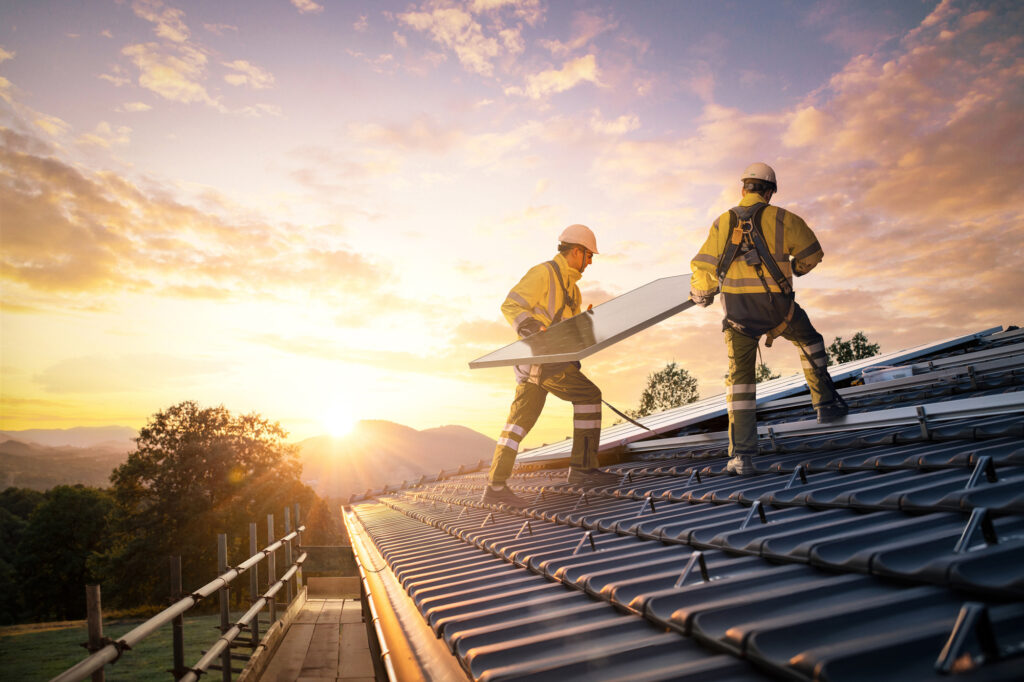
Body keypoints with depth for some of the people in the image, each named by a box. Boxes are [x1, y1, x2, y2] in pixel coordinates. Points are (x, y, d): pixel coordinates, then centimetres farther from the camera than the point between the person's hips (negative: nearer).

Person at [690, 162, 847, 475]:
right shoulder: (782, 219, 2)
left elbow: (704, 268, 4)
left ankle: (741, 454, -2)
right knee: (809, 340, 30)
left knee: (740, 377, 4)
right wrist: (794, 268, 35)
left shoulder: (722, 223, 6)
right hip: (776, 306, -1)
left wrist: (700, 295, 24)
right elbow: (812, 254, 13)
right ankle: (825, 403, 34)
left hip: (737, 309, 1)